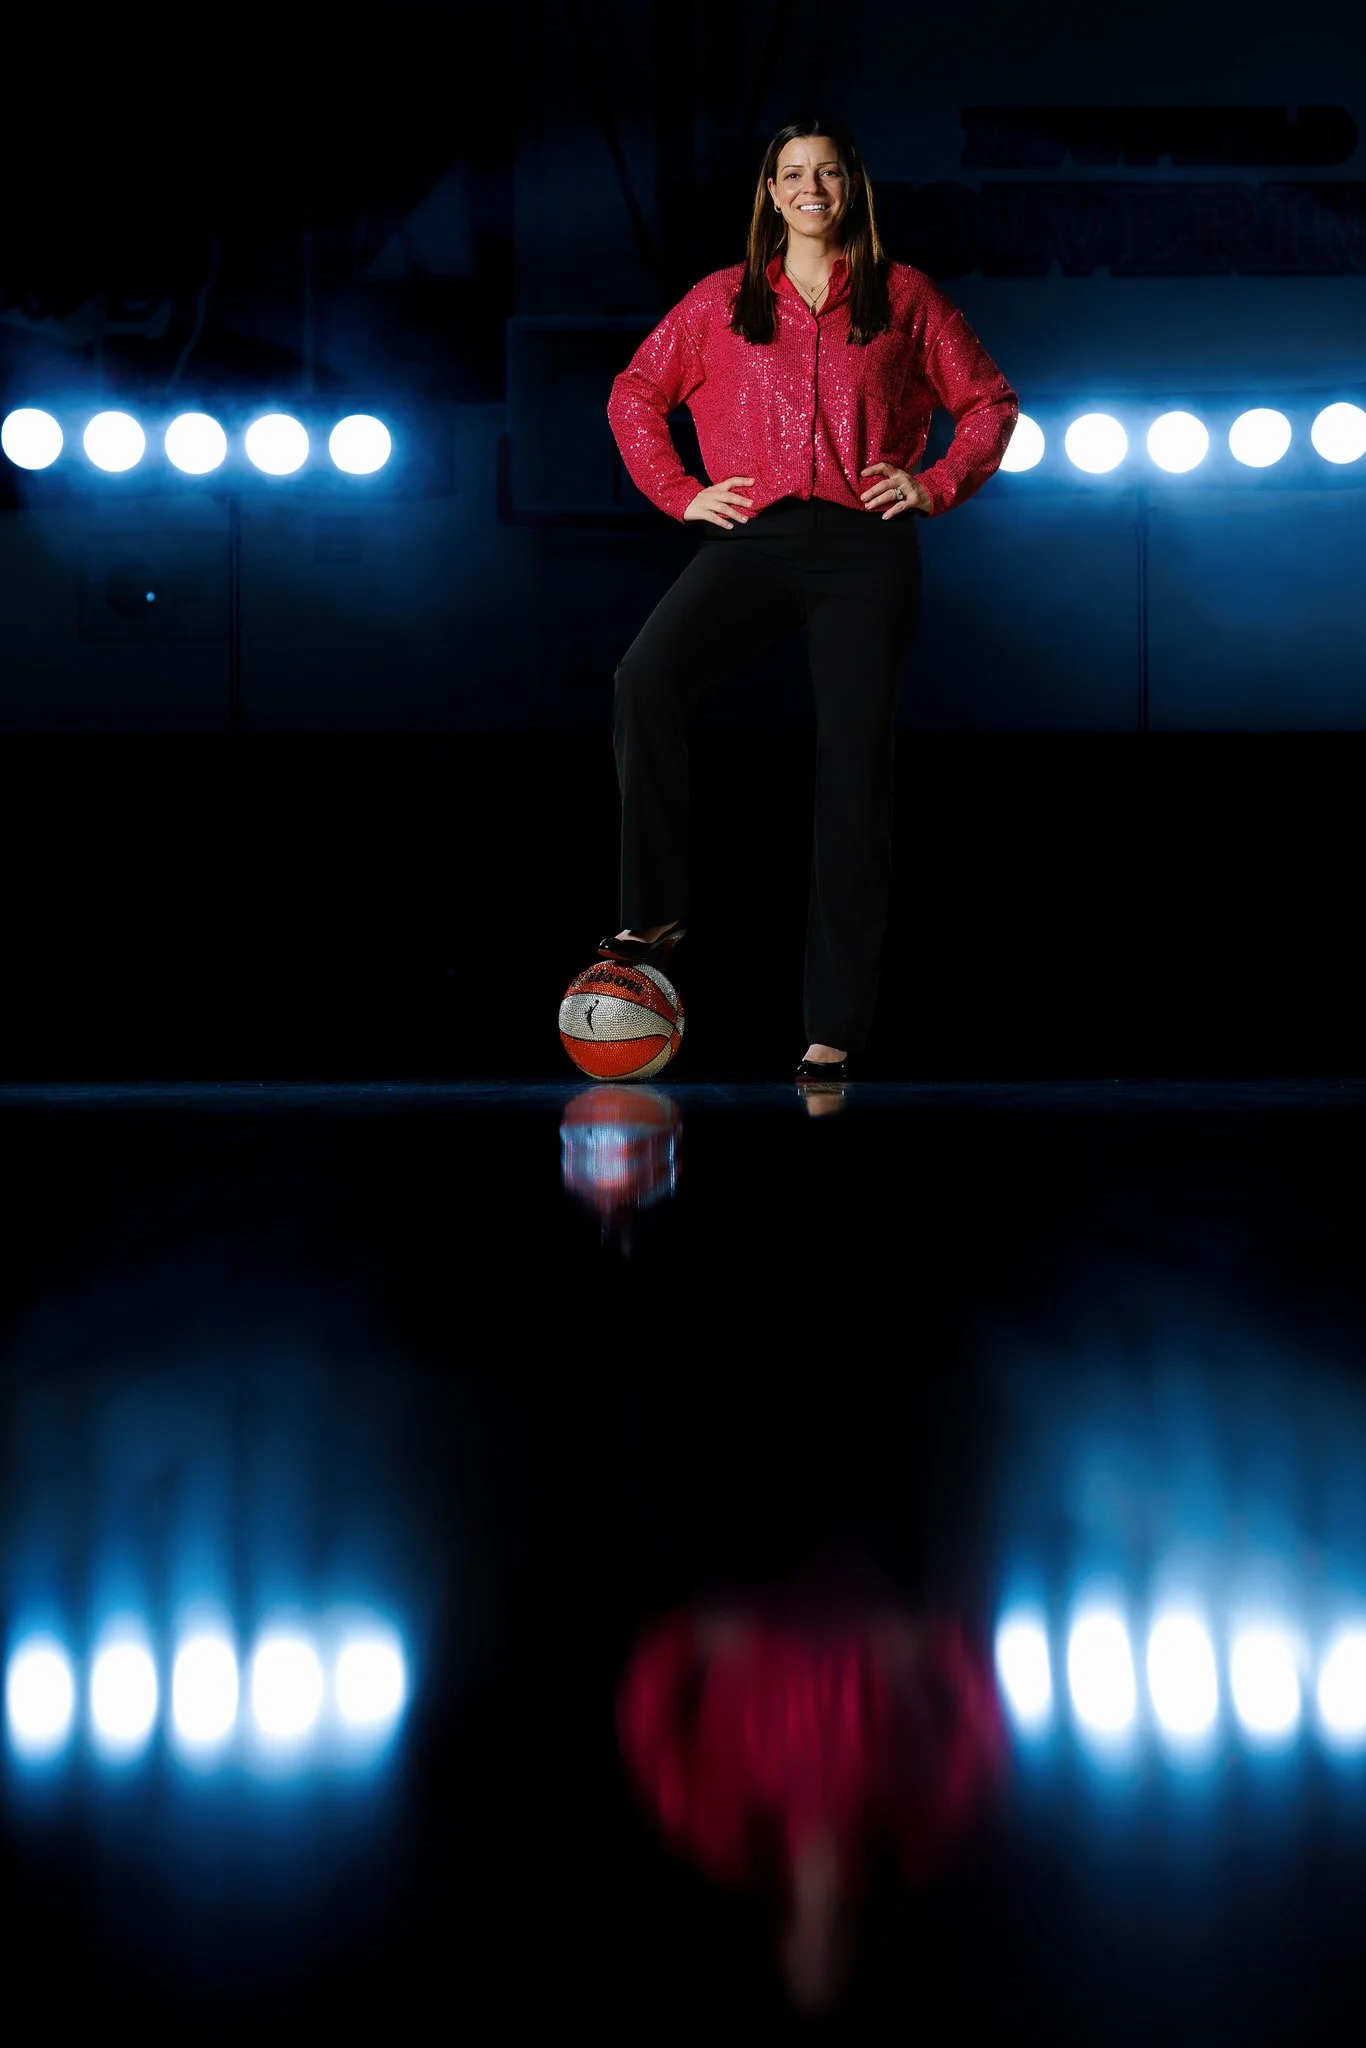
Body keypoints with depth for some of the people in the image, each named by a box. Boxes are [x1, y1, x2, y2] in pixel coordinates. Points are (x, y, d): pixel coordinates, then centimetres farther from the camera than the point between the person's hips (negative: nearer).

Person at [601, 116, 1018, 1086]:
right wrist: (677, 491, 10)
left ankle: (835, 1027, -5)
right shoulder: (722, 300, 16)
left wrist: (936, 485, 4)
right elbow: (634, 394, 22)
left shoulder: (904, 297, 13)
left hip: (866, 544, 0)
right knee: (646, 678, -29)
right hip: (752, 536, 1)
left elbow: (990, 400, 18)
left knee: (856, 768, -6)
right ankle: (656, 914, -19)